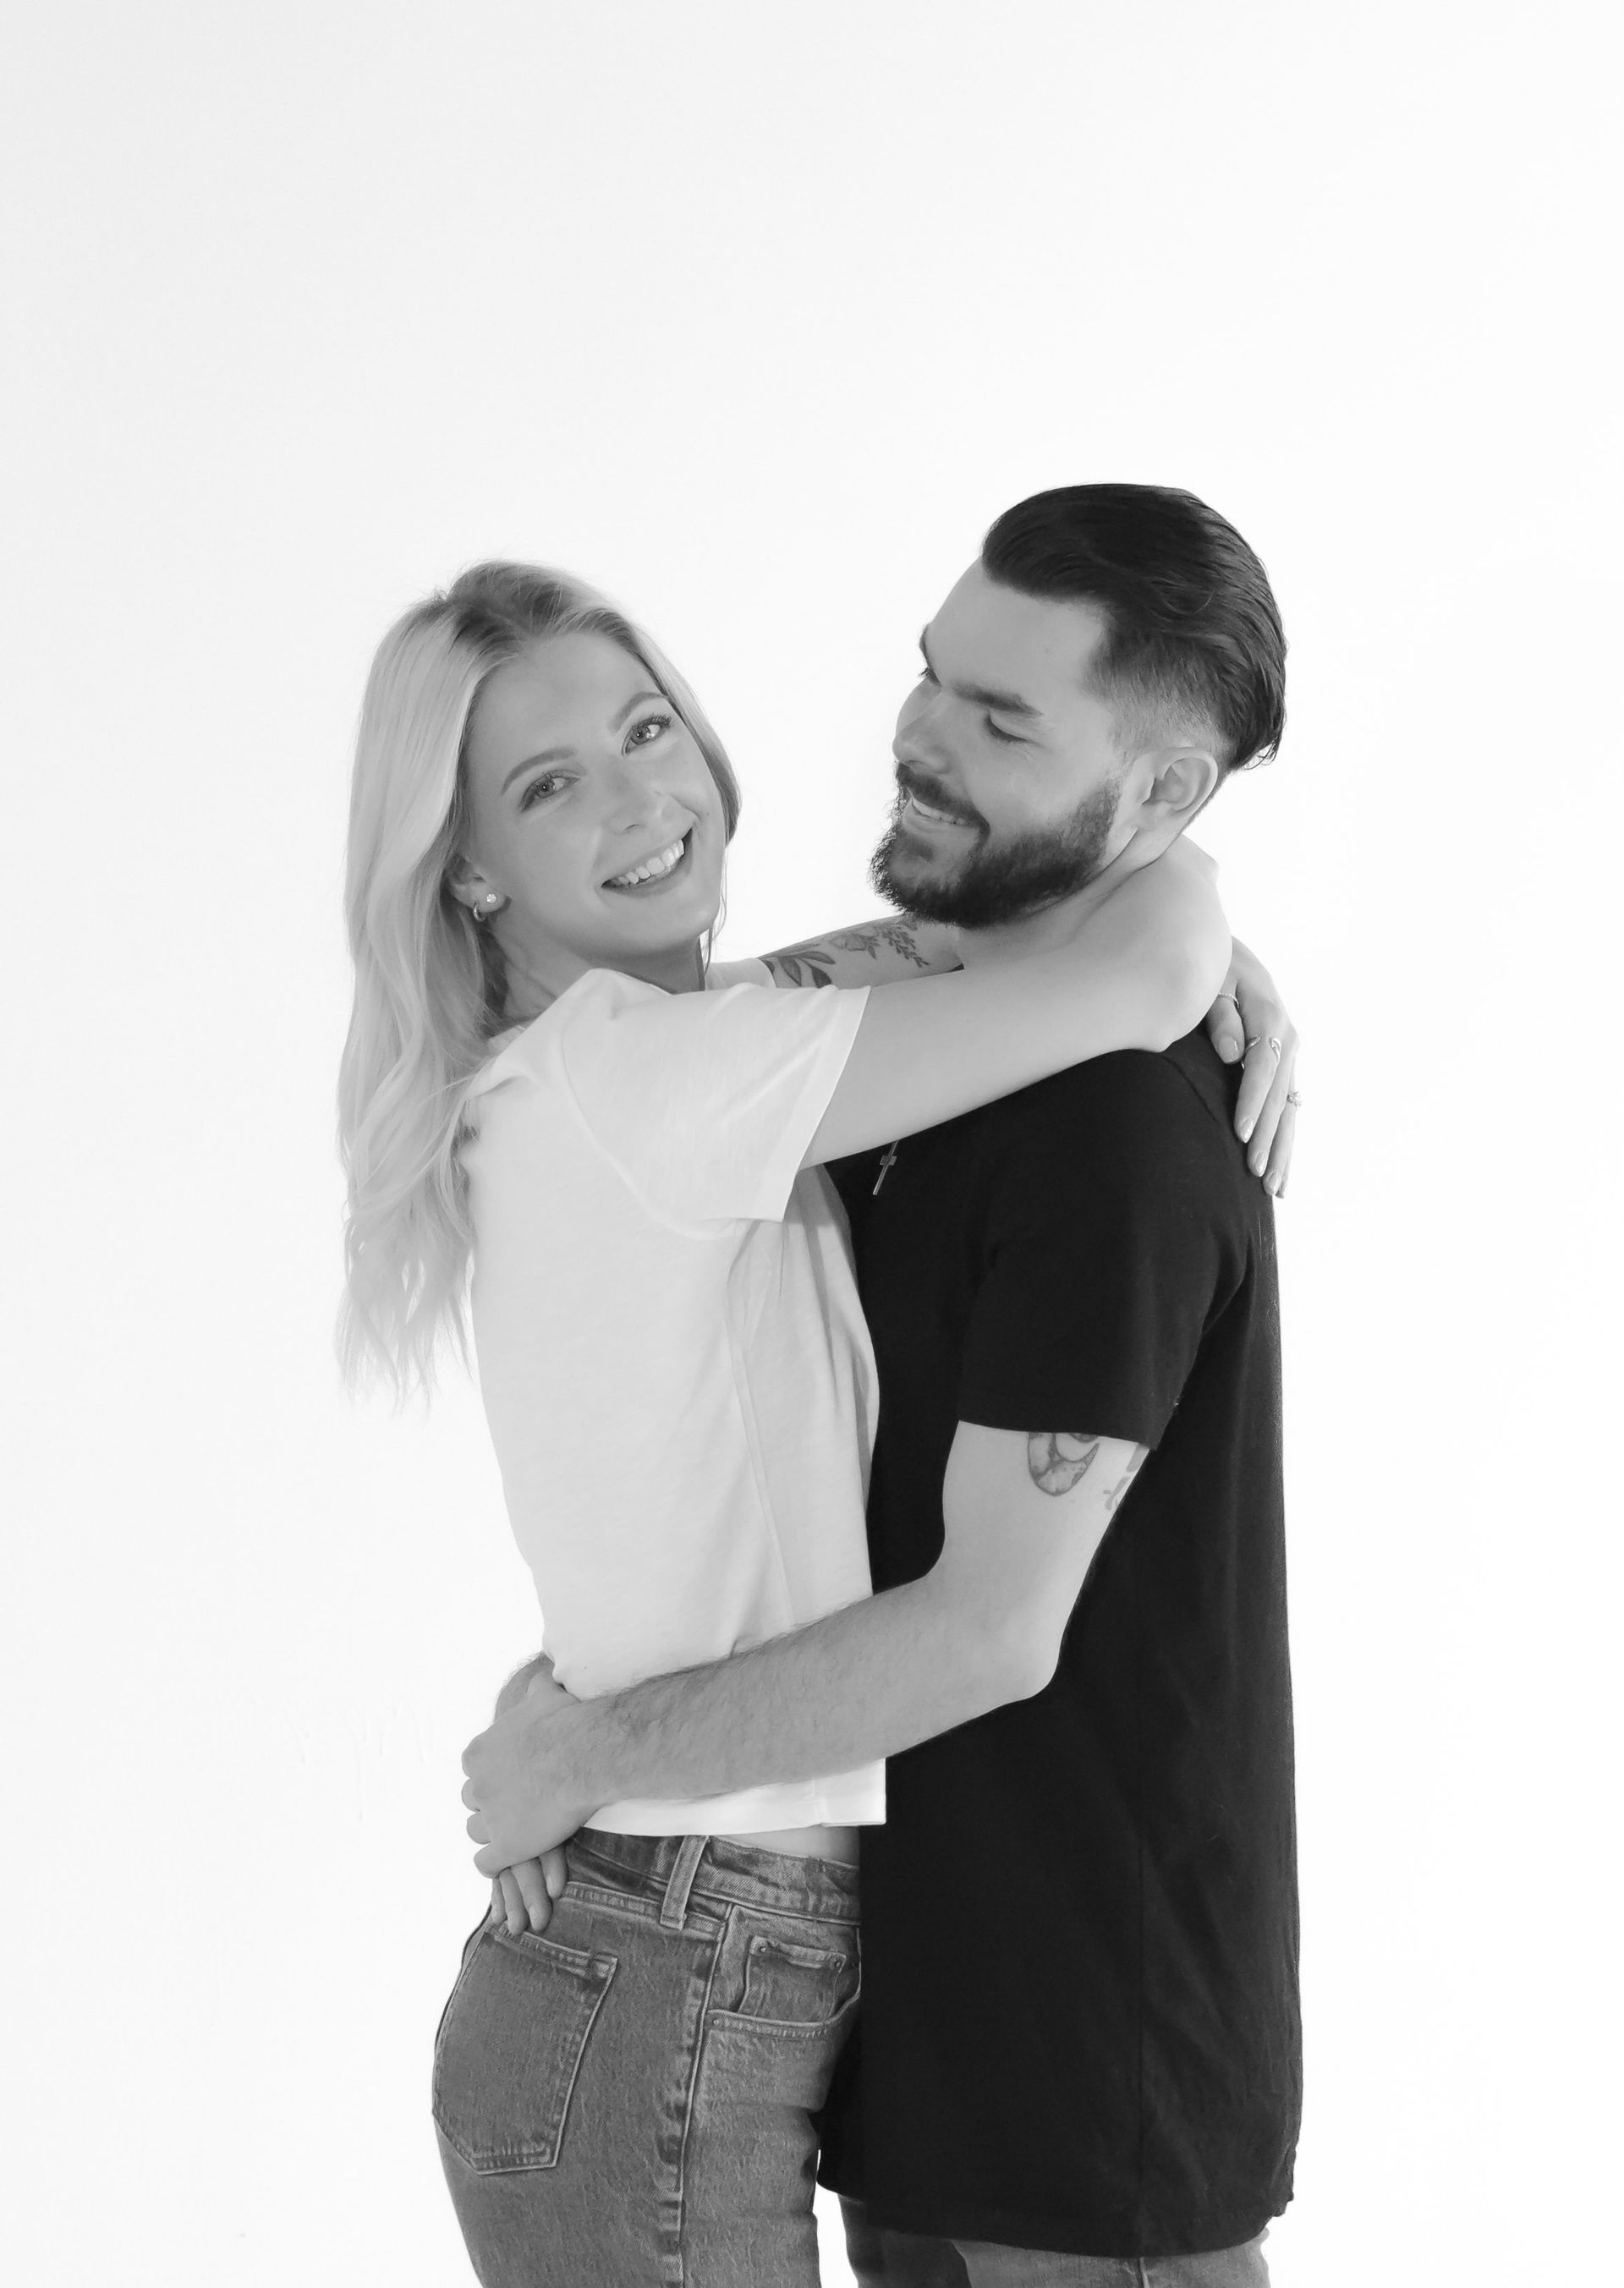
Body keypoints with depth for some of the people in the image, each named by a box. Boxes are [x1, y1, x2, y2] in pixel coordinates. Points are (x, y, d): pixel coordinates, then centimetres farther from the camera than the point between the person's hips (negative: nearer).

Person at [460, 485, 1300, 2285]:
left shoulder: (1123, 1136, -22)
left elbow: (993, 1630, -24)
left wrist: (586, 1758, -14)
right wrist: (583, 1676, 1)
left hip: (1096, 2069, -8)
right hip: (926, 2006, 8)